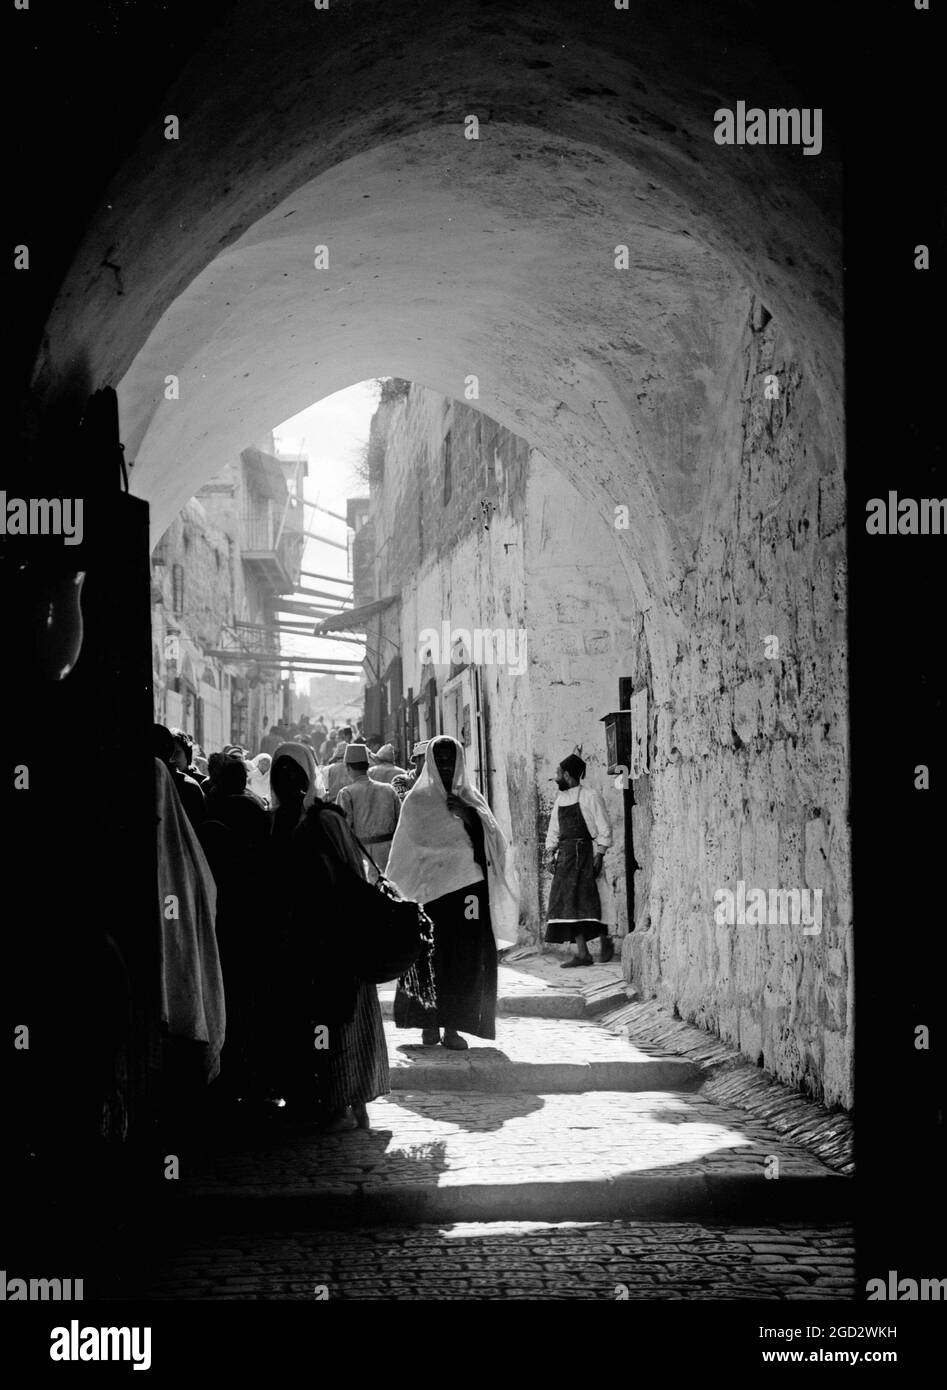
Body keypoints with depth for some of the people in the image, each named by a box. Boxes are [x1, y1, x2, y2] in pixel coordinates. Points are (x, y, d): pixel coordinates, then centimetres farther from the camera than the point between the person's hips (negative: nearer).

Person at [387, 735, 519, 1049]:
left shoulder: (473, 799, 14)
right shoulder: (417, 800, 7)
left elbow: (494, 842, 4)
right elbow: (414, 845, 1)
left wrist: (469, 815, -9)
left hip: (469, 887, 2)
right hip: (431, 889, -2)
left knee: (465, 960, -4)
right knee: (430, 956, -6)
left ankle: (454, 1027, 0)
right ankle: (429, 1024, 3)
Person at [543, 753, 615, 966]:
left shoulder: (590, 797, -4)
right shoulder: (560, 799, 16)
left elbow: (604, 828, -6)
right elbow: (554, 830, 19)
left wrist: (599, 855, -13)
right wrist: (550, 854, 8)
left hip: (586, 852, -7)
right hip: (565, 853, 7)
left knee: (589, 899, -12)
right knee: (567, 901, -1)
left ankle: (605, 940, 8)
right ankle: (582, 952, -2)